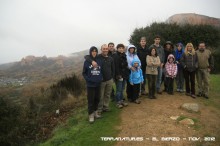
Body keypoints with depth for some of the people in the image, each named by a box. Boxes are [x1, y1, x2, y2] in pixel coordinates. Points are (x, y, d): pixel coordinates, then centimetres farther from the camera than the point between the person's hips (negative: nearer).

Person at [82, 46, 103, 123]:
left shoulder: (100, 61, 3)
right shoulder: (86, 61, -4)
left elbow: (102, 71, 11)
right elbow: (84, 73, 0)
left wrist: (101, 78, -3)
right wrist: (88, 79, -13)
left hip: (98, 84, 3)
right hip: (90, 84, -3)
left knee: (97, 99, 14)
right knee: (91, 100, 2)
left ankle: (95, 112, 32)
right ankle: (91, 115, 15)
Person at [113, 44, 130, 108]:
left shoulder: (124, 55, 13)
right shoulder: (116, 56, -12)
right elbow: (116, 67, -18)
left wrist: (127, 73, 12)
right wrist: (118, 75, -21)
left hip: (124, 75, 7)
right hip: (119, 75, -7)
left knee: (122, 89, 15)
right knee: (119, 90, 1)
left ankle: (121, 100, 27)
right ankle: (118, 102, 12)